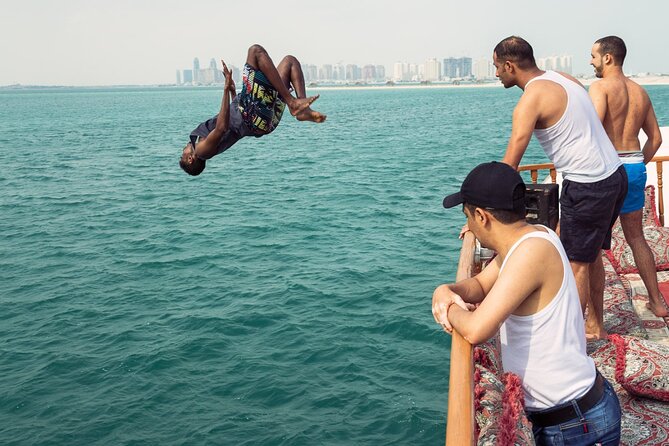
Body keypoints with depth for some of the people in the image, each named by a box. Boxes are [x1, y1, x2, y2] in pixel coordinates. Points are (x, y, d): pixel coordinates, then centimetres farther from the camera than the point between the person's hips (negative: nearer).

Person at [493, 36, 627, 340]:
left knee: (576, 263, 2)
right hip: (614, 175, 9)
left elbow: (509, 166, -19)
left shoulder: (531, 99, -16)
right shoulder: (564, 79, 10)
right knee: (591, 256, 20)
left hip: (587, 186, -9)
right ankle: (595, 325, 33)